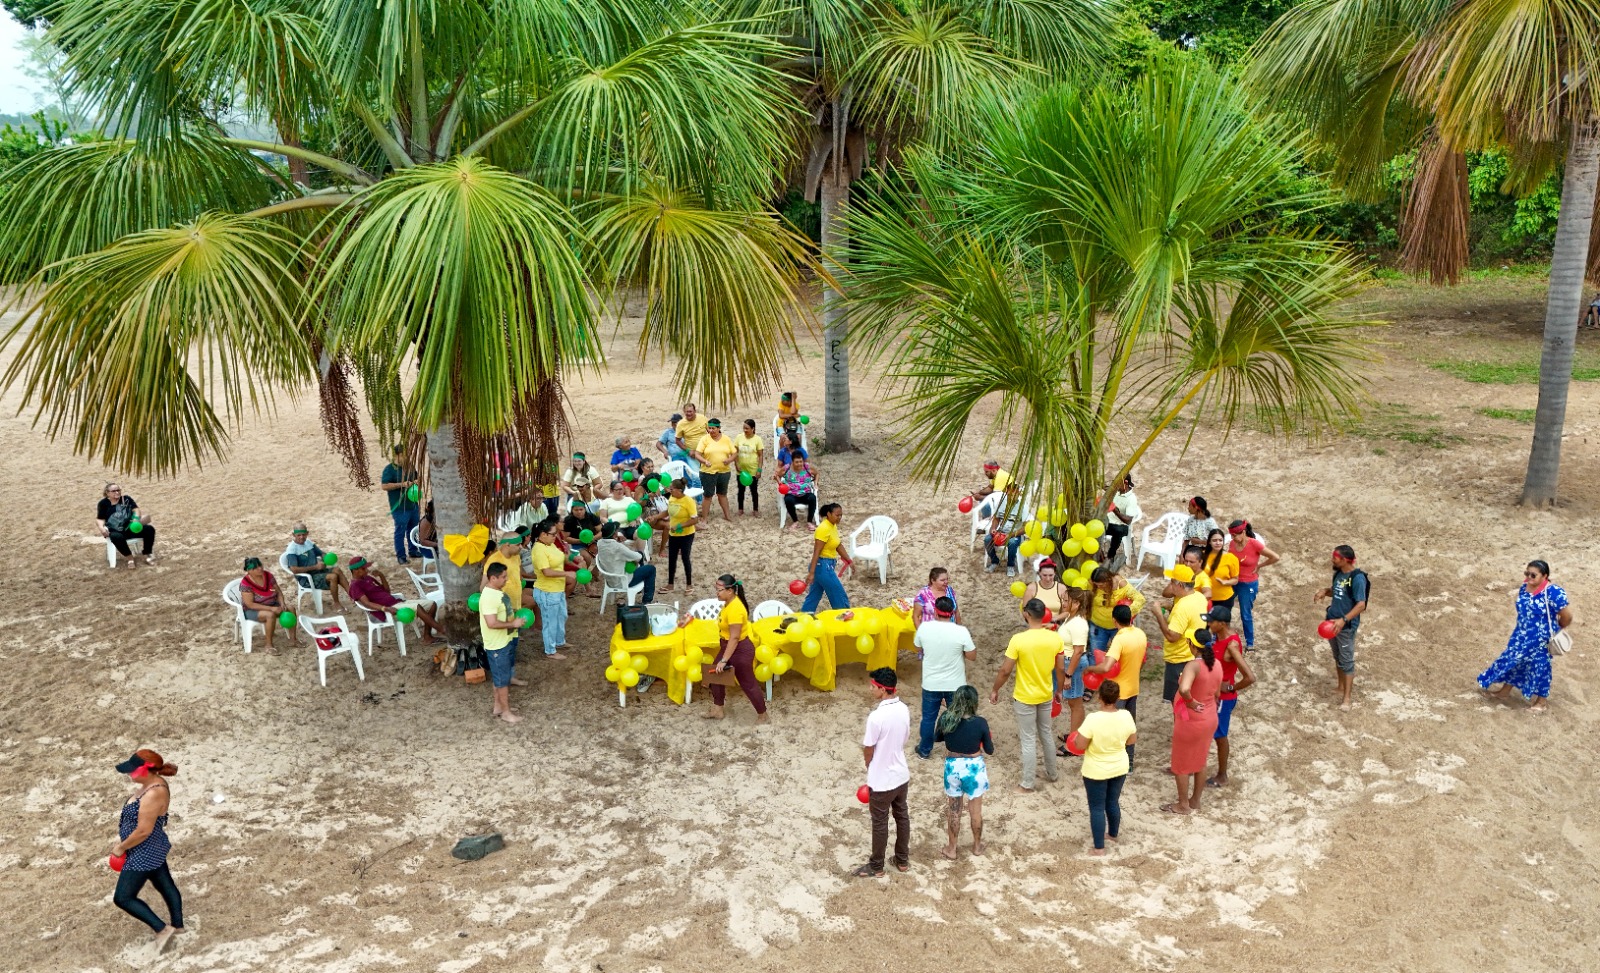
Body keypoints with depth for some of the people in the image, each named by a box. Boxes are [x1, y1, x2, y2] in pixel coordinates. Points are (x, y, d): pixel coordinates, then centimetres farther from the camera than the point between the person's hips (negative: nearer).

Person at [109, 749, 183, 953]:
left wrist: (122, 847, -14)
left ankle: (162, 930, 8)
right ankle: (178, 926, 40)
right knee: (166, 886, 23)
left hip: (144, 853, -10)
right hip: (153, 848, 10)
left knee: (123, 898, 3)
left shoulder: (153, 795, -33)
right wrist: (122, 839, 14)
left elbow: (143, 831, -29)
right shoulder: (155, 783, -2)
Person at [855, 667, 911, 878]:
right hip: (901, 775, 7)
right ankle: (903, 860, 37)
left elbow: (868, 750, -17)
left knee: (880, 824, 10)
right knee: (902, 816, 21)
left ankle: (876, 866, 26)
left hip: (882, 780, -7)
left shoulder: (876, 716, -29)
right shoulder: (904, 710, -6)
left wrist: (869, 766, 4)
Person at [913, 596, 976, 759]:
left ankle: (925, 750, 34)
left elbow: (918, 648, 4)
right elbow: (972, 656, -10)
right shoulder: (961, 631, -20)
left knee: (928, 718, 20)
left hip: (931, 683, 1)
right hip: (955, 684, -1)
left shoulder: (924, 628, -14)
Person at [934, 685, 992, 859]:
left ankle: (951, 849, 29)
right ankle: (977, 846, 37)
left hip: (952, 766, 2)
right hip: (974, 767, -2)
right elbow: (989, 750, -8)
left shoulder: (945, 718, -15)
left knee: (954, 809, 18)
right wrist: (989, 739, 13)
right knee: (976, 810, 18)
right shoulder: (980, 723, -20)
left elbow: (937, 738, 4)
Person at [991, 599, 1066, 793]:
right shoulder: (1055, 638, -11)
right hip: (1046, 695, 4)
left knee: (1029, 740, 6)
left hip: (1024, 698, -4)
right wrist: (1059, 690, 16)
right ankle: (1051, 773, 39)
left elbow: (1005, 670, -18)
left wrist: (995, 690, -2)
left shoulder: (1018, 640, -24)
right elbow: (1060, 669, 0)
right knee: (1046, 734, 23)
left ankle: (1027, 784, 17)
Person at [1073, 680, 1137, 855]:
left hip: (1096, 772, -5)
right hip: (1119, 768, 5)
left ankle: (1099, 848, 17)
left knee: (1097, 807, 9)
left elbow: (1080, 745, -20)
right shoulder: (1126, 716, -15)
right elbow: (1131, 741, 0)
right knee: (1113, 802, 25)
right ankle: (1113, 834, 44)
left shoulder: (1093, 719, -29)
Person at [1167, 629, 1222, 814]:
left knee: (1181, 764, 11)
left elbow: (1184, 689, -45)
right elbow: (1216, 694, 10)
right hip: (1209, 719, 8)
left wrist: (1191, 702, -25)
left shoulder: (1193, 665, -27)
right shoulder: (1217, 664, -2)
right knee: (1200, 761, 22)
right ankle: (1195, 801, 35)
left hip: (1190, 721, -8)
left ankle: (1183, 805, 22)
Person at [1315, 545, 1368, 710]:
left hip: (1346, 626, -8)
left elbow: (1361, 604, -23)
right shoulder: (1338, 573, 5)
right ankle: (1341, 687, 34)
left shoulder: (1357, 578, -21)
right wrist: (1325, 591, -1)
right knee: (1337, 658, 19)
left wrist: (1344, 620, -33)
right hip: (1332, 622, 8)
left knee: (1346, 661, 0)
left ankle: (1346, 697, 7)